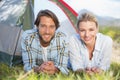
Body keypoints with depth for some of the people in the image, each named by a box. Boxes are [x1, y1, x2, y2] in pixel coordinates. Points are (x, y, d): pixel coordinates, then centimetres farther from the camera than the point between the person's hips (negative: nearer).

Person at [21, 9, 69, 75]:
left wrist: (55, 70, -39)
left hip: (55, 76, 0)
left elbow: (63, 67, -16)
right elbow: (27, 65, -15)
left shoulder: (62, 39, -15)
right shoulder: (27, 37, -16)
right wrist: (38, 69, -37)